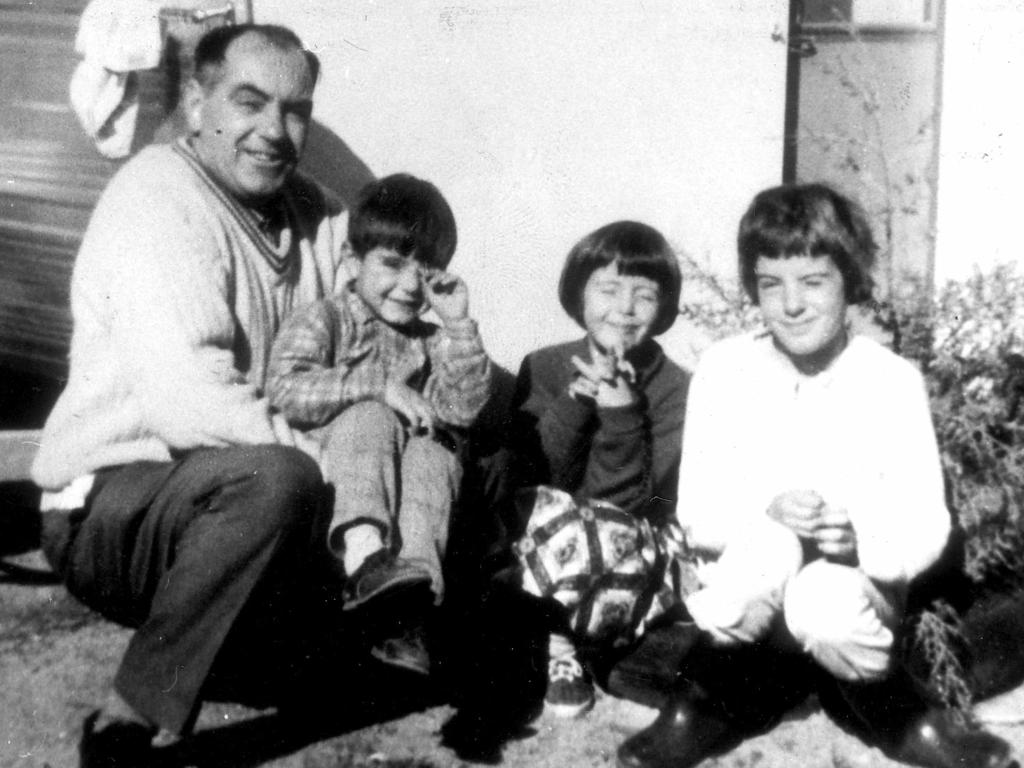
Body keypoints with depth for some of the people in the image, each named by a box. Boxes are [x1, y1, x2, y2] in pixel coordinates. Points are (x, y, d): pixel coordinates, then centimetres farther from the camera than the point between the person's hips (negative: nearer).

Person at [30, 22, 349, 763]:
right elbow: (186, 403, -29)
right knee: (276, 482, -35)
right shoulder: (159, 197, -17)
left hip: (238, 497, 8)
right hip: (110, 508, -7)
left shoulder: (310, 210, 7)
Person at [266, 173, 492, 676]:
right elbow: (286, 392, -13)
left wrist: (459, 326, -5)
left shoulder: (431, 343, 19)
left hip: (408, 471, 3)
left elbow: (464, 407, 2)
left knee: (433, 452, -29)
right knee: (369, 419, -30)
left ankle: (410, 595, -46)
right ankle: (364, 554, -48)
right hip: (330, 480, -3)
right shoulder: (323, 321, 6)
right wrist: (379, 385, -18)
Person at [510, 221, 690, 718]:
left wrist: (621, 412, -22)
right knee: (554, 508, -30)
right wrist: (576, 401, -18)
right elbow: (529, 477, -6)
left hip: (625, 561, -1)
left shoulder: (673, 388, -2)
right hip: (536, 546, 2)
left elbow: (628, 501, -10)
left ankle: (549, 644, -9)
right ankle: (555, 653, -14)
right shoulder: (544, 368, 5)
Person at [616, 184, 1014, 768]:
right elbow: (696, 515, -6)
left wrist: (860, 538, -27)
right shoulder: (723, 369, -6)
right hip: (746, 592, 0)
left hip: (855, 586, 0)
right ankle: (709, 698, -6)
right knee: (769, 546, -33)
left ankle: (896, 713, 0)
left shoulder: (894, 381, -7)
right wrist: (768, 513, -26)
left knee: (827, 603, -34)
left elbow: (927, 527, -6)